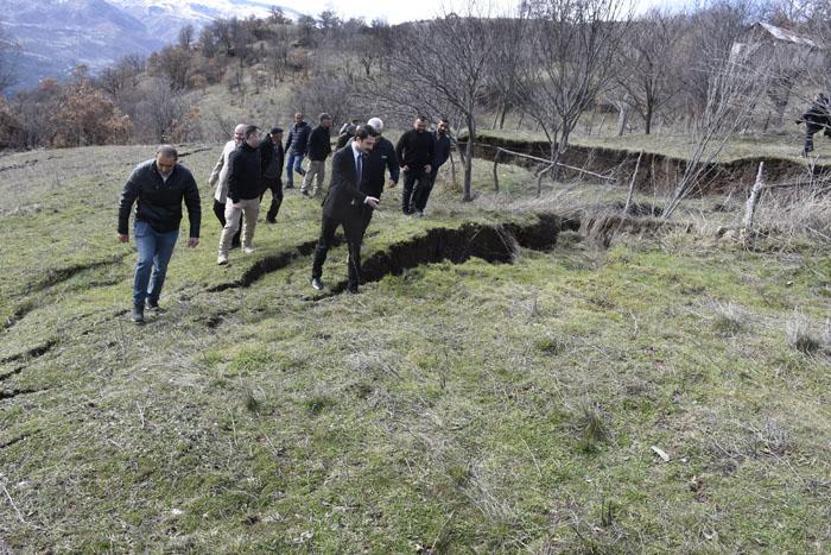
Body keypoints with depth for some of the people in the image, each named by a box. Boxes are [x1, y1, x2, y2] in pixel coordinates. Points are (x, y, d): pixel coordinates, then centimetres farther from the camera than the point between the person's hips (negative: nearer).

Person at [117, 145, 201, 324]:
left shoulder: (184, 176, -14)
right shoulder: (142, 172, -19)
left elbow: (194, 205, -4)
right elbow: (126, 200, -8)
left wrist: (194, 233, -6)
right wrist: (123, 229, -4)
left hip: (170, 229, 2)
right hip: (145, 224, -2)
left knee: (161, 267, 7)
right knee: (145, 261, -18)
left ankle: (152, 300, 30)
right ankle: (138, 305, -7)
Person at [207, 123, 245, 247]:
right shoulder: (229, 145, 6)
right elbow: (221, 162, 17)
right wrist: (213, 177, 21)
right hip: (223, 185, 7)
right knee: (217, 208, 16)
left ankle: (235, 241, 21)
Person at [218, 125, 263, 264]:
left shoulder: (258, 152, 3)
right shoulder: (237, 155, -21)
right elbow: (232, 178, -22)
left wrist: (259, 191, 15)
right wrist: (235, 199, -23)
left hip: (253, 198, 7)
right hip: (238, 198, -7)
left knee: (251, 223, 20)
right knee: (231, 226, -6)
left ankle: (247, 245, 40)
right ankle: (223, 253, 5)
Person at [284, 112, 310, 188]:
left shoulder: (306, 128, -5)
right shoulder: (292, 127, 10)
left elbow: (308, 141, -8)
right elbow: (288, 139, 18)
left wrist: (306, 151, -15)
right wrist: (286, 149, 15)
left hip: (300, 152, -5)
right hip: (291, 151, 5)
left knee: (296, 167, -10)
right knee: (288, 167, 3)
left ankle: (305, 174, 21)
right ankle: (289, 183, 13)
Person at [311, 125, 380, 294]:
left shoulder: (365, 157, 1)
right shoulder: (340, 156, -18)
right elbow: (344, 184, -25)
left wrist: (365, 205, 3)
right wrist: (365, 198, -29)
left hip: (354, 209, 5)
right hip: (335, 207, -4)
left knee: (355, 247, 3)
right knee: (324, 244, 12)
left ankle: (353, 284, 13)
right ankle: (316, 276, 32)